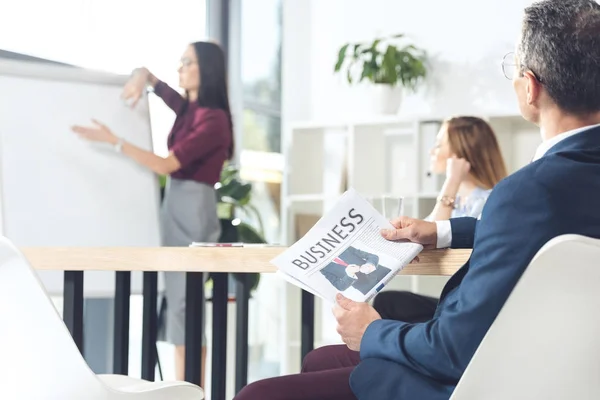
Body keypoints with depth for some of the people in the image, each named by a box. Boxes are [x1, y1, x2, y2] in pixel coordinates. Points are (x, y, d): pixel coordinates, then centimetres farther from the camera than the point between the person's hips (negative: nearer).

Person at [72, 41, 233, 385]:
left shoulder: (214, 119, -13)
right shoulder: (188, 108, 12)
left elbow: (166, 165, -18)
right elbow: (149, 74, 28)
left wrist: (113, 140, -18)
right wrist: (141, 79, 4)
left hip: (194, 211, -9)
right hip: (175, 208, 9)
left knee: (186, 304, -10)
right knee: (179, 304, 9)